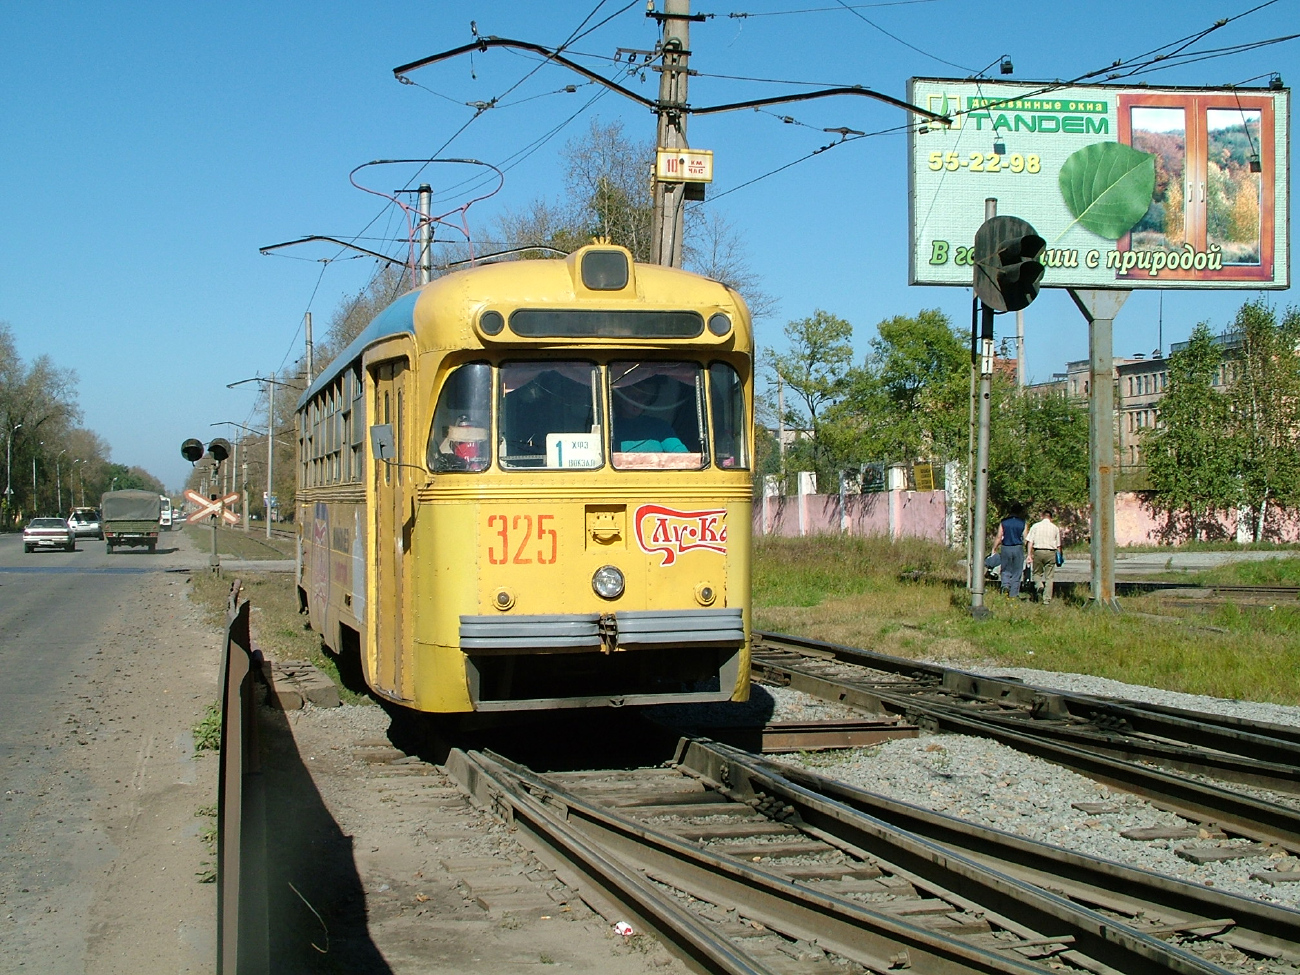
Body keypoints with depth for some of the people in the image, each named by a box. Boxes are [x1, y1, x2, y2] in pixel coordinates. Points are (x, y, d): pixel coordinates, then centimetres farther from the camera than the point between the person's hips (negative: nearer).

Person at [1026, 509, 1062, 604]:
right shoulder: (1055, 528, 9)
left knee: (1037, 573, 16)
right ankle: (1047, 599, -2)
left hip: (1038, 551, 0)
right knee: (1049, 577, 3)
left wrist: (1030, 554, 0)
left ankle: (1039, 585, -15)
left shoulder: (1035, 526, 6)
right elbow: (1058, 545, 7)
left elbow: (1030, 541, -1)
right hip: (1051, 552, 0)